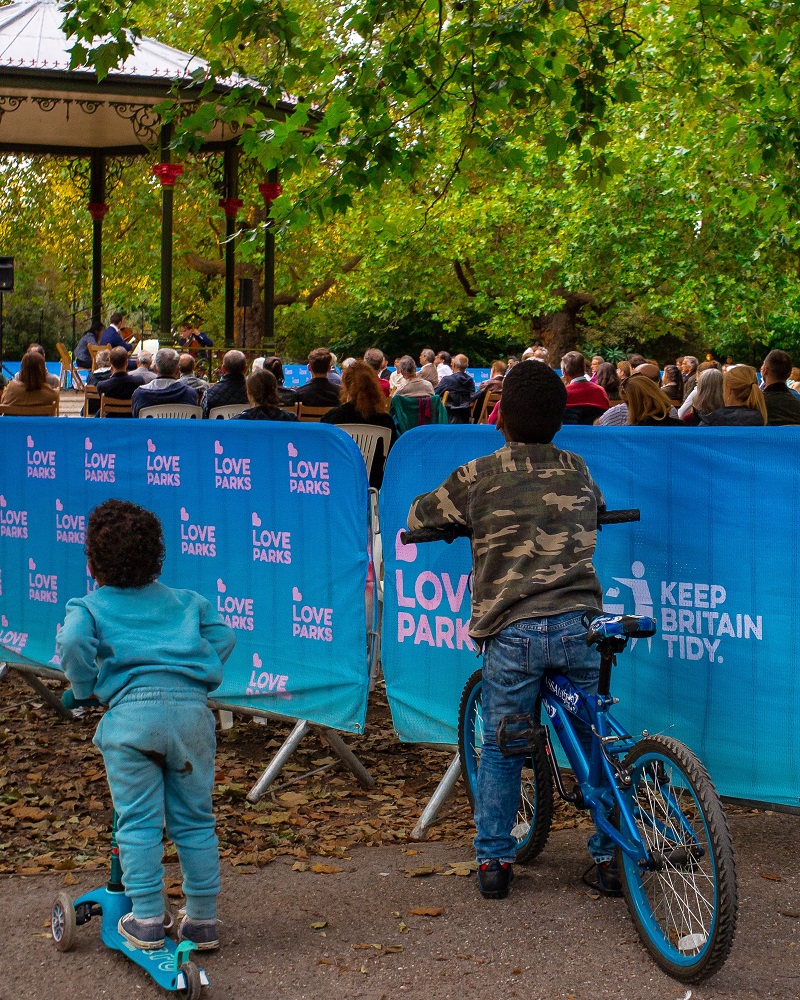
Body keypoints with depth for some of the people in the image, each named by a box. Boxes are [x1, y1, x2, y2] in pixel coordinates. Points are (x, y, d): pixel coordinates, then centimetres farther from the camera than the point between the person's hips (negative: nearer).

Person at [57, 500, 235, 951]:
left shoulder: (88, 606, 11)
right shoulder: (184, 600, 24)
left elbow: (74, 643, -8)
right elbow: (223, 635, 18)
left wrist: (86, 688, 5)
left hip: (131, 711, -3)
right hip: (191, 708, 3)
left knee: (139, 821, 4)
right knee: (195, 820, 10)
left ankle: (147, 919, 2)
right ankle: (203, 919, 15)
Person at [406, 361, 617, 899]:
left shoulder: (478, 476, 1)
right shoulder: (578, 471, 10)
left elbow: (419, 517, 14)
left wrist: (461, 524, 32)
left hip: (513, 630, -2)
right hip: (580, 623, 2)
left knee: (500, 749, 12)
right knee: (595, 743, 14)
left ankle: (494, 860, 15)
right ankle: (611, 857, 19)